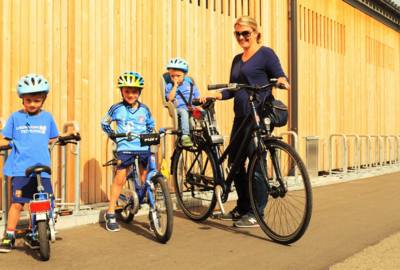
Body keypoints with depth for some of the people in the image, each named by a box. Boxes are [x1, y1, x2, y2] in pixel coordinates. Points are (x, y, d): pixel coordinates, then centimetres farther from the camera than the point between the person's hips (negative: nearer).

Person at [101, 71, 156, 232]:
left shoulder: (144, 109, 6)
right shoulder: (117, 108, 0)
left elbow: (150, 125, 22)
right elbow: (104, 124, 13)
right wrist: (113, 136, 4)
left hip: (143, 147, 2)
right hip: (125, 148, -2)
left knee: (147, 179, 2)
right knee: (120, 179, 0)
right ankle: (110, 214, 12)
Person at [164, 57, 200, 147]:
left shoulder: (190, 83, 19)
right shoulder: (169, 86, 11)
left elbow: (197, 97, 17)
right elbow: (170, 98, -8)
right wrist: (175, 86, -7)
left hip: (192, 108, 3)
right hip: (179, 109, -3)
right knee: (184, 112, -39)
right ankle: (185, 136, -45)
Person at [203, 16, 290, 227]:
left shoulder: (265, 53, -1)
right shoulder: (237, 60, 19)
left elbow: (281, 77, -7)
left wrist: (281, 81, -30)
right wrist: (215, 95, 3)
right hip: (241, 117, 8)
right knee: (234, 162, 10)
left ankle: (256, 214, 4)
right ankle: (242, 208, 23)